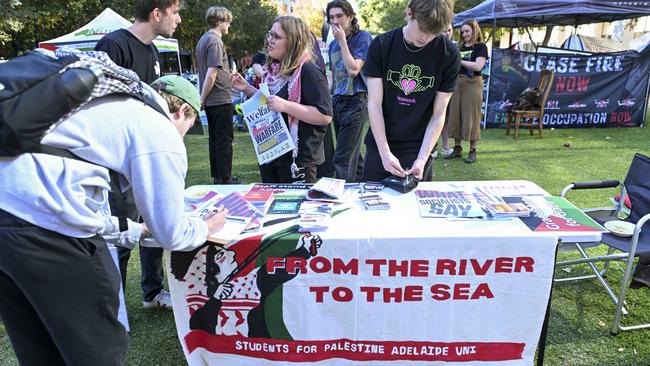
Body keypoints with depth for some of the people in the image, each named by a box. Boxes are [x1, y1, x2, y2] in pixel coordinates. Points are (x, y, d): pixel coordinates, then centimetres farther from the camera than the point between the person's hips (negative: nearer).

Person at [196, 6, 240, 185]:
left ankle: (217, 176, 22)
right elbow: (211, 75, -21)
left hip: (210, 101, 9)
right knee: (225, 139, -2)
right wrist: (203, 98, -13)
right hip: (220, 98, -9)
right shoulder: (215, 42, -15)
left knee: (214, 138, 14)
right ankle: (225, 178, 4)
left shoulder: (203, 39, 14)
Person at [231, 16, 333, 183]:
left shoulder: (308, 71, -16)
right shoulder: (274, 69, 9)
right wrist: (247, 89, 8)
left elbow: (325, 116, -24)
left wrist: (285, 106, -28)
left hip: (298, 158, -8)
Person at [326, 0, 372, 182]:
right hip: (337, 101, 7)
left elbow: (353, 70, -16)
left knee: (342, 159, -12)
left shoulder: (363, 37, -6)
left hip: (355, 101, -7)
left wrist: (342, 41, -11)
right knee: (352, 154, 14)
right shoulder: (333, 45, 14)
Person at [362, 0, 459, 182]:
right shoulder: (381, 46, -8)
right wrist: (385, 152, -18)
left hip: (418, 148, 0)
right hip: (379, 146, 1)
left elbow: (438, 114, -6)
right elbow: (374, 104, -10)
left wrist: (422, 158, -15)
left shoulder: (449, 54, -8)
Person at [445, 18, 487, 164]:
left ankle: (473, 151, 3)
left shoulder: (480, 47, 1)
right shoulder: (459, 48, 16)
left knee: (471, 117, -4)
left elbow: (478, 66, -14)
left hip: (472, 83, -5)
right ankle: (457, 148, 14)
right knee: (455, 116, 4)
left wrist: (458, 60, -13)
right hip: (457, 82, 5)